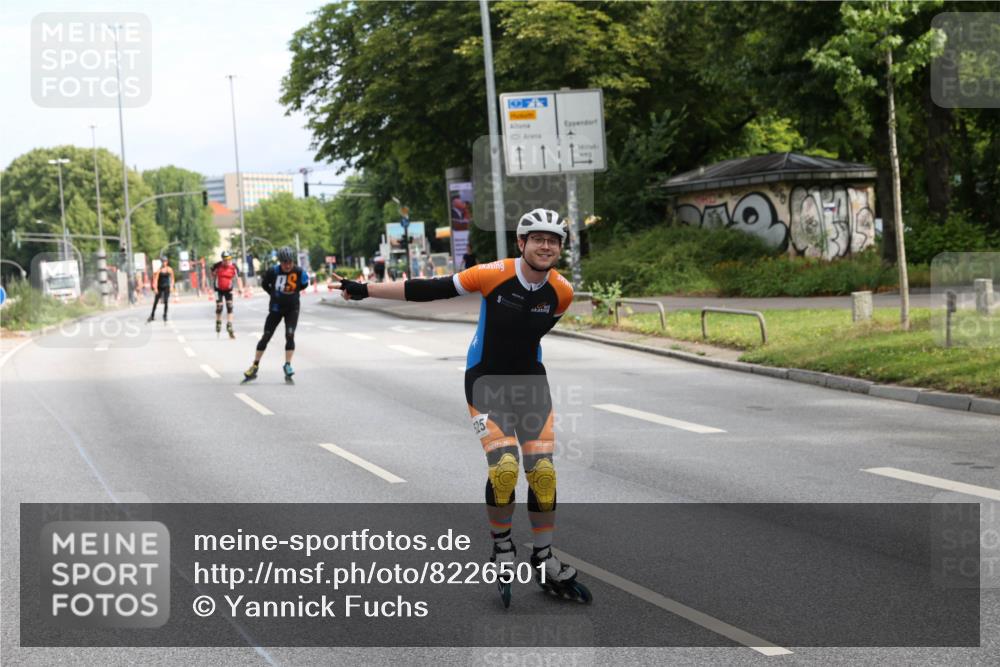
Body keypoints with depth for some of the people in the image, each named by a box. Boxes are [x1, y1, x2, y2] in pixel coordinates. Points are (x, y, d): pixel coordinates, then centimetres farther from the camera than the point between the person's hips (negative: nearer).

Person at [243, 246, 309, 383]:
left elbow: (304, 284, 6)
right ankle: (254, 368, 12)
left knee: (290, 335, -15)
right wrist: (275, 294, 2)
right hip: (276, 308, 0)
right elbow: (264, 284, 1)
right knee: (266, 337, 4)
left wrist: (293, 291, 1)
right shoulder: (273, 272, -19)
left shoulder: (299, 272, -17)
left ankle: (287, 365, -6)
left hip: (292, 308, 0)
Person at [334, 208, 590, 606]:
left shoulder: (561, 292, -9)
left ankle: (545, 562, 13)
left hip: (530, 382, 4)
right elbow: (430, 290, -16)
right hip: (486, 382, -4)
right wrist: (365, 290, -16)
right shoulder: (494, 274, -20)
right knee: (504, 467, -18)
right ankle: (501, 548, 6)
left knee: (542, 471, -2)